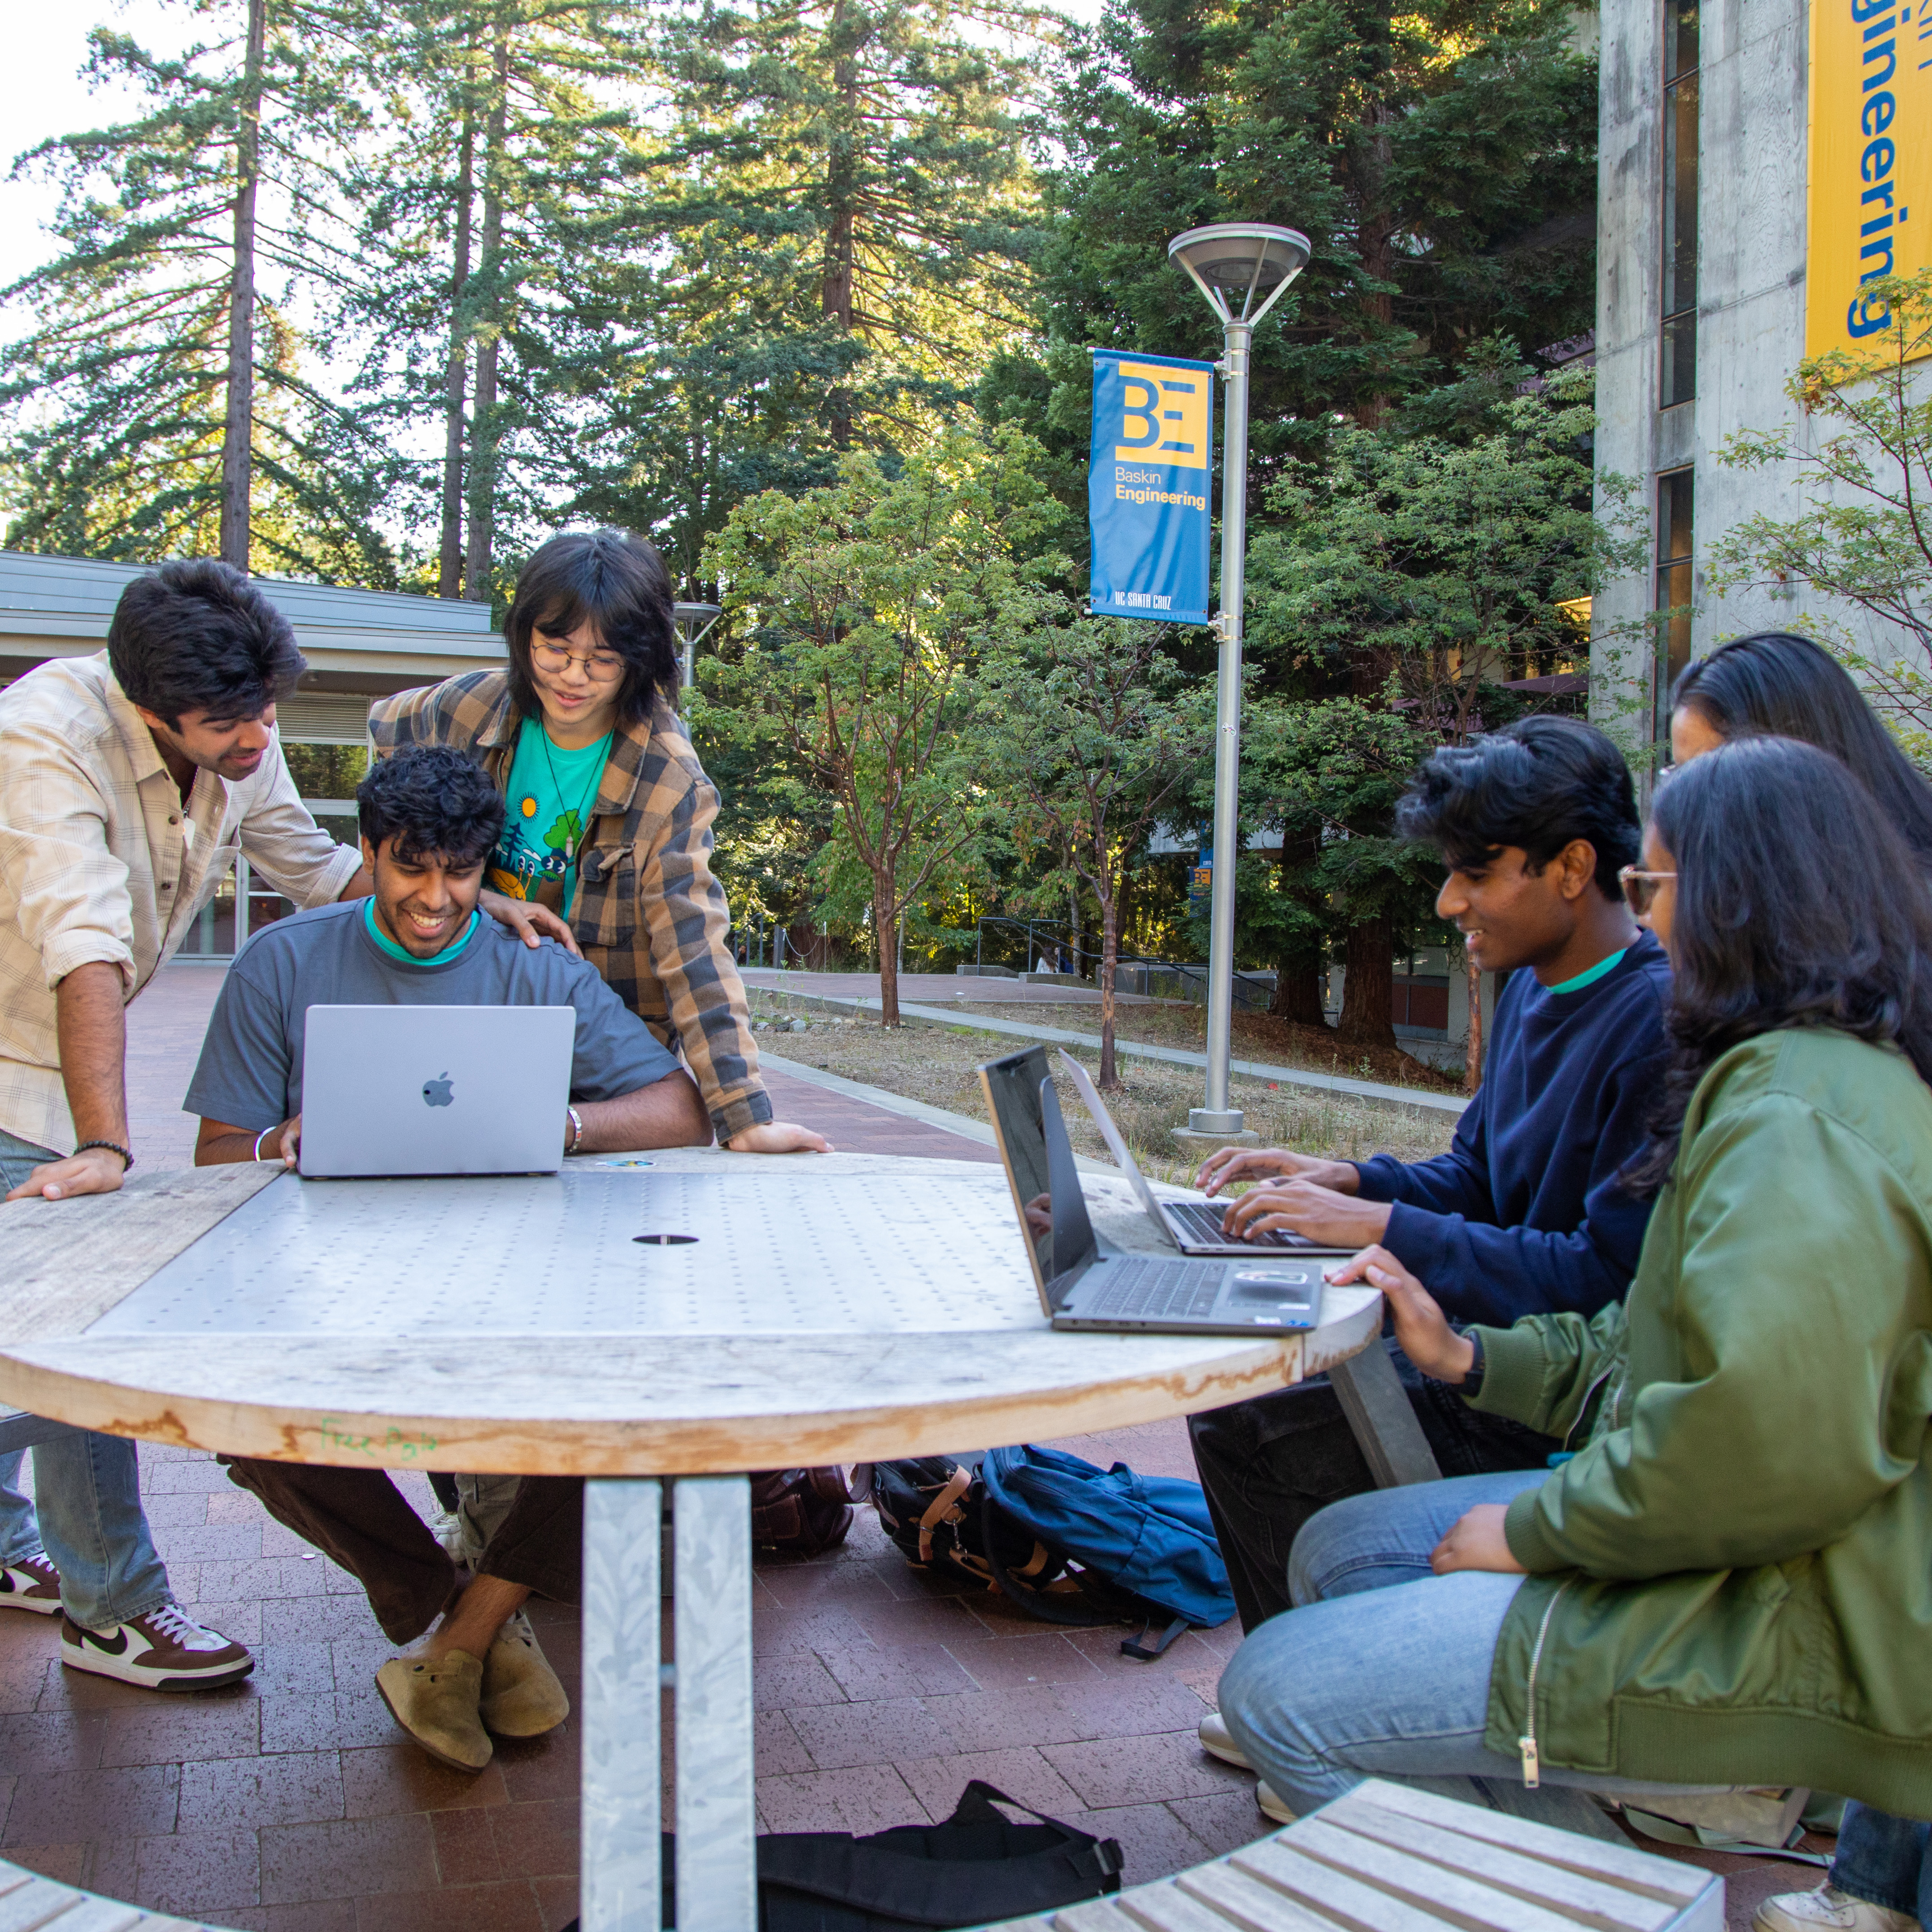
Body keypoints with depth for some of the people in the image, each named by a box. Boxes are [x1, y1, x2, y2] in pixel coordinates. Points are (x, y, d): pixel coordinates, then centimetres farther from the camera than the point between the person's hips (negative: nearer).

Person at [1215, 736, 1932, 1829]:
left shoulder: (1798, 1113, -22)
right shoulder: (1843, 1076, 15)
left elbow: (1773, 1434, -33)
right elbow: (1670, 1352, 18)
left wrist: (1537, 1526, -17)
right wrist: (1470, 1359, 10)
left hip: (1787, 1634, -11)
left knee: (1273, 1697, -10)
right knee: (1338, 1552, 14)